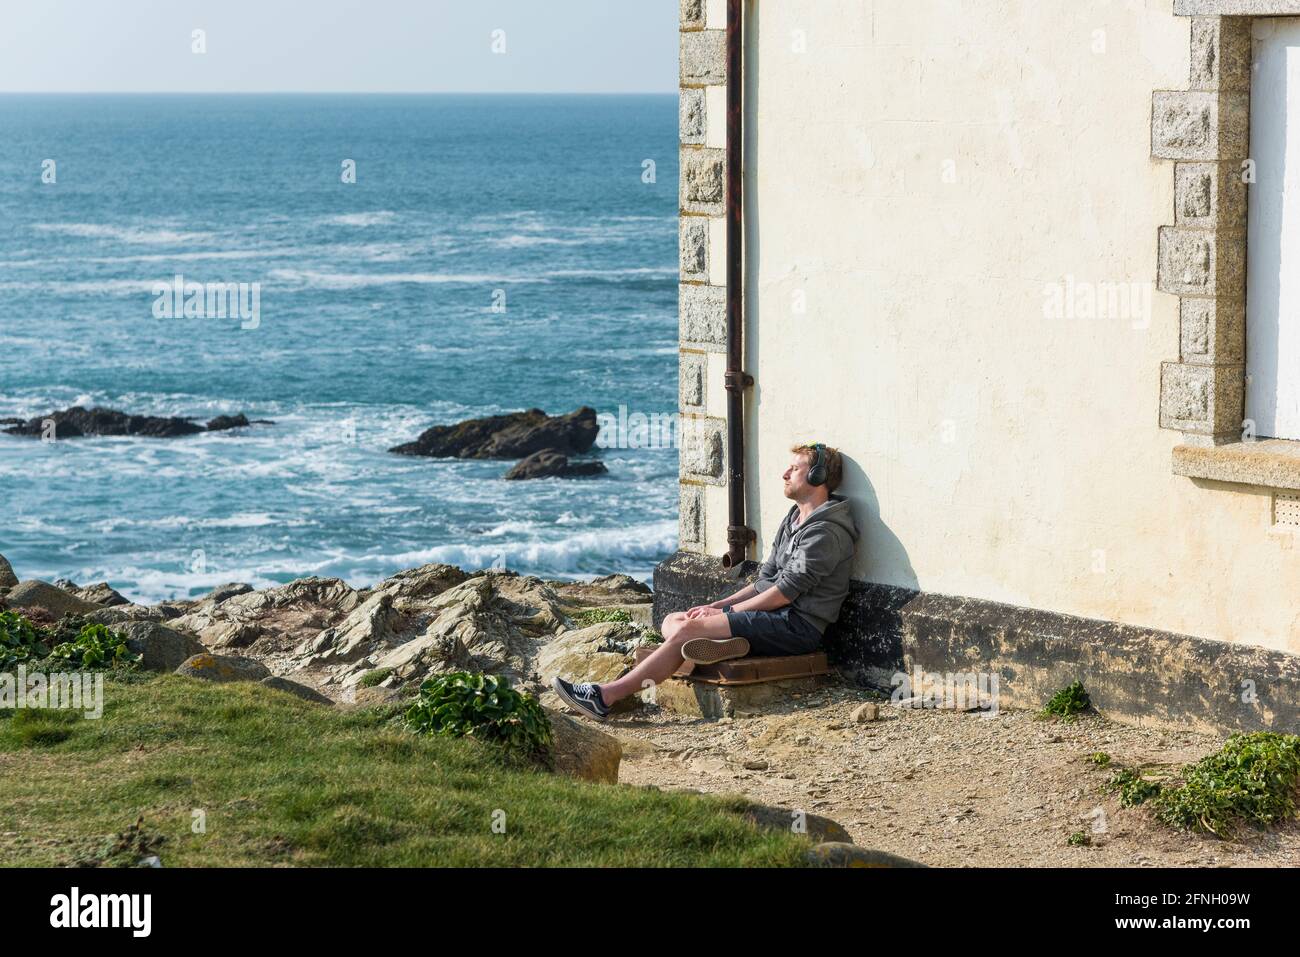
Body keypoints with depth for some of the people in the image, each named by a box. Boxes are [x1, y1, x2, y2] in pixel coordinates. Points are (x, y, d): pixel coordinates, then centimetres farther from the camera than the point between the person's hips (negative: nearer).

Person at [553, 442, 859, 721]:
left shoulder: (826, 533, -11)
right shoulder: (794, 520, 22)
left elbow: (787, 591, -15)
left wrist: (728, 610, -9)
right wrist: (719, 605, 7)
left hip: (797, 625, -10)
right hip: (773, 615, 10)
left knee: (687, 629, -21)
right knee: (673, 621, -1)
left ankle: (605, 696, -25)